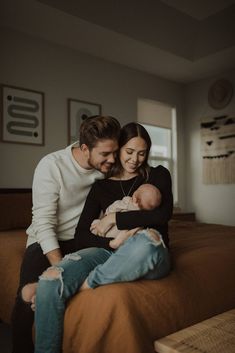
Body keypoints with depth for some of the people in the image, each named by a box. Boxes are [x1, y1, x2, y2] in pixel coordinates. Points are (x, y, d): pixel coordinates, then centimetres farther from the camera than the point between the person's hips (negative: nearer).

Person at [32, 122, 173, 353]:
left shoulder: (158, 175, 10)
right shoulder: (102, 185, 12)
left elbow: (163, 214, -10)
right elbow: (81, 237, 5)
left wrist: (115, 218, -9)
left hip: (152, 256, -1)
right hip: (108, 252, 2)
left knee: (145, 240, -40)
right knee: (49, 281, -27)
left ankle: (84, 286, -19)